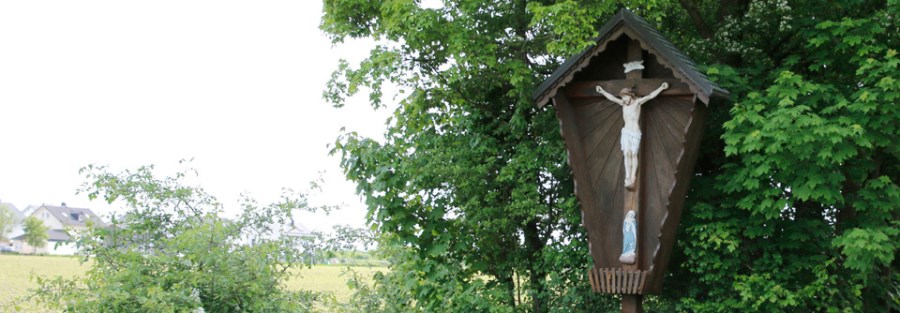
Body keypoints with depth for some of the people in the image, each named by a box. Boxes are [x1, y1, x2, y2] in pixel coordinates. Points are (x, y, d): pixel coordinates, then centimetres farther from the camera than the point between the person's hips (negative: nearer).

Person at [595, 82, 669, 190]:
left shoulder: (637, 102, 0)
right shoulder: (623, 103, 10)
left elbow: (650, 96, -7)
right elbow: (612, 98, 18)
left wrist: (661, 88, -15)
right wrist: (602, 91, 22)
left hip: (636, 133, -2)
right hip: (626, 132, 2)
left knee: (634, 154, -6)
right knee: (627, 154, -11)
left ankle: (632, 179, -9)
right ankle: (627, 178, -20)